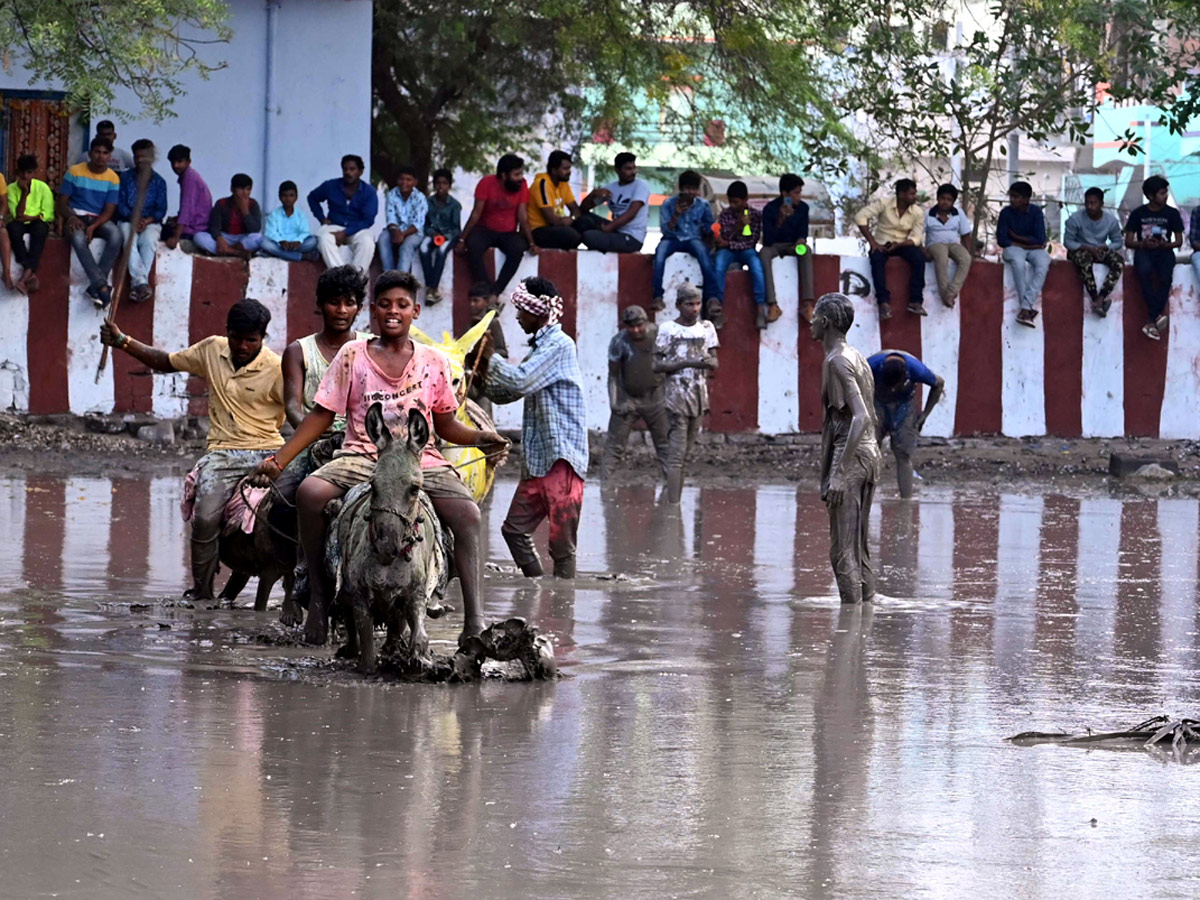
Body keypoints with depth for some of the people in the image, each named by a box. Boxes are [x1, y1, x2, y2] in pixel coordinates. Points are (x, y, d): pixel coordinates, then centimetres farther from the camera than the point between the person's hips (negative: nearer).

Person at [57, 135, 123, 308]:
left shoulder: (112, 178, 2)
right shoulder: (75, 172, 1)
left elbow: (109, 211, -3)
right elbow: (62, 202, 2)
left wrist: (93, 226, -22)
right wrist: (71, 217, -19)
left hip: (100, 219, 1)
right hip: (77, 217, -1)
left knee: (115, 234, -34)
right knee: (78, 237, -38)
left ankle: (95, 286, -33)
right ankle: (102, 286, -43)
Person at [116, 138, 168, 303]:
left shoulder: (159, 182, 8)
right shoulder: (126, 177, 9)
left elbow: (161, 209, 1)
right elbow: (120, 204, 2)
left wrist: (148, 220, -17)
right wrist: (134, 217, -15)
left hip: (150, 222, 0)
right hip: (127, 220, 0)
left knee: (148, 240, -33)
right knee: (129, 238, -33)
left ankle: (137, 283, -38)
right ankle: (142, 282, -42)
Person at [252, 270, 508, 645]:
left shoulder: (434, 362, 10)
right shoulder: (353, 356, 7)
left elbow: (445, 424, 17)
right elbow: (322, 415, 7)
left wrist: (479, 437, -3)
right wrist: (280, 458, -2)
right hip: (363, 456, -1)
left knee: (467, 514, -27)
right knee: (310, 494, -31)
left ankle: (474, 617, -21)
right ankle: (319, 597, -15)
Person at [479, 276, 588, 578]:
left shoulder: (560, 345, -11)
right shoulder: (539, 347, 18)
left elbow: (520, 382, -22)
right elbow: (503, 394, 22)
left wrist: (490, 357, -8)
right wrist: (485, 370, 4)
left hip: (562, 458, -10)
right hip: (537, 459, 10)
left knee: (561, 541, -6)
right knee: (514, 529, 10)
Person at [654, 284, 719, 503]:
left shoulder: (706, 328, 11)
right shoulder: (668, 330, -4)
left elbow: (714, 361, 13)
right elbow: (657, 365, -7)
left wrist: (709, 362, -12)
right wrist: (687, 363, -18)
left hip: (699, 396, 5)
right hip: (676, 396, -5)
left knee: (686, 455, 7)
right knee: (676, 454, -13)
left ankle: (677, 503, 10)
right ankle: (673, 505, -17)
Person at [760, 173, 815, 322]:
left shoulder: (803, 208, -5)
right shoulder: (770, 209, -16)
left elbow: (803, 233, 1)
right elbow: (768, 240, -22)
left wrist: (801, 241, -24)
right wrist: (781, 219, -34)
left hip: (792, 246, 3)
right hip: (774, 246, -3)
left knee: (806, 250, -31)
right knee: (764, 253, -36)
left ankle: (806, 303, -40)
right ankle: (772, 303, -44)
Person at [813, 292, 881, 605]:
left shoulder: (837, 362, -12)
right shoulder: (858, 358, 16)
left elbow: (860, 418, -22)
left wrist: (838, 474, -25)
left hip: (850, 455, -9)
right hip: (871, 453, 9)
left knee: (842, 552, -8)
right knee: (860, 549, 13)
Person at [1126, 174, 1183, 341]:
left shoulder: (1172, 213, 7)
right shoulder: (1138, 214, 5)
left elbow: (1179, 241, 9)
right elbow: (1128, 241, 6)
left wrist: (1166, 244, -13)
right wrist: (1143, 244, -15)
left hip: (1164, 252, 0)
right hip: (1144, 251, 0)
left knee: (1166, 276, -34)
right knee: (1145, 271, -38)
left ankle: (1151, 320, -32)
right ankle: (1159, 314, -34)